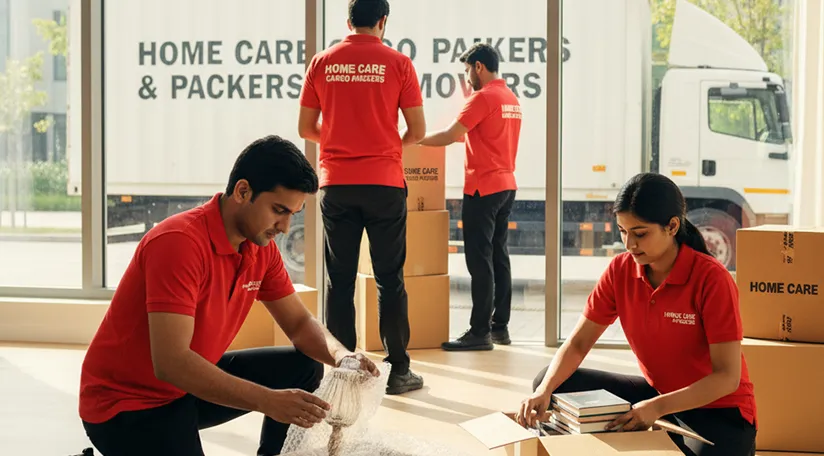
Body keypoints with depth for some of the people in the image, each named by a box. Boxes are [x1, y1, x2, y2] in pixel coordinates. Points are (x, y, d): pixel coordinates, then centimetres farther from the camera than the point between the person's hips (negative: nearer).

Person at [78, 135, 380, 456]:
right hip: (126, 402, -8)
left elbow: (299, 322, 6)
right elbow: (170, 363, -35)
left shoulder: (262, 247, -3)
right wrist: (268, 401, -40)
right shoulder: (179, 242, -28)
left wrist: (341, 356, -17)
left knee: (304, 367, 4)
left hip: (193, 383, 8)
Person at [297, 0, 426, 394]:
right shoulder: (397, 63, -2)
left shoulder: (322, 63, 4)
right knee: (389, 279, 5)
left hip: (336, 184, 2)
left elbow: (305, 129, 6)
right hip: (384, 183, -2)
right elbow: (417, 130, 0)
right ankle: (397, 371, 6)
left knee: (339, 280, 7)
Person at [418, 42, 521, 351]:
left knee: (479, 260, -8)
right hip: (506, 186, 9)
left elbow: (450, 136, -16)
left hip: (483, 189, -9)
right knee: (498, 256, 11)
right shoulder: (512, 99, 15)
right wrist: (464, 135, 22)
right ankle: (500, 326, 14)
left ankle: (480, 332, -8)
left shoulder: (483, 97, -13)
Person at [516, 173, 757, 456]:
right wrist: (545, 391, -24)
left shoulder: (711, 279, -22)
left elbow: (728, 377, -23)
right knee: (555, 383, -10)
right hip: (656, 393, 5)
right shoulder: (620, 271, -7)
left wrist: (658, 407, -33)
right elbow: (577, 343, -5)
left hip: (718, 410, -5)